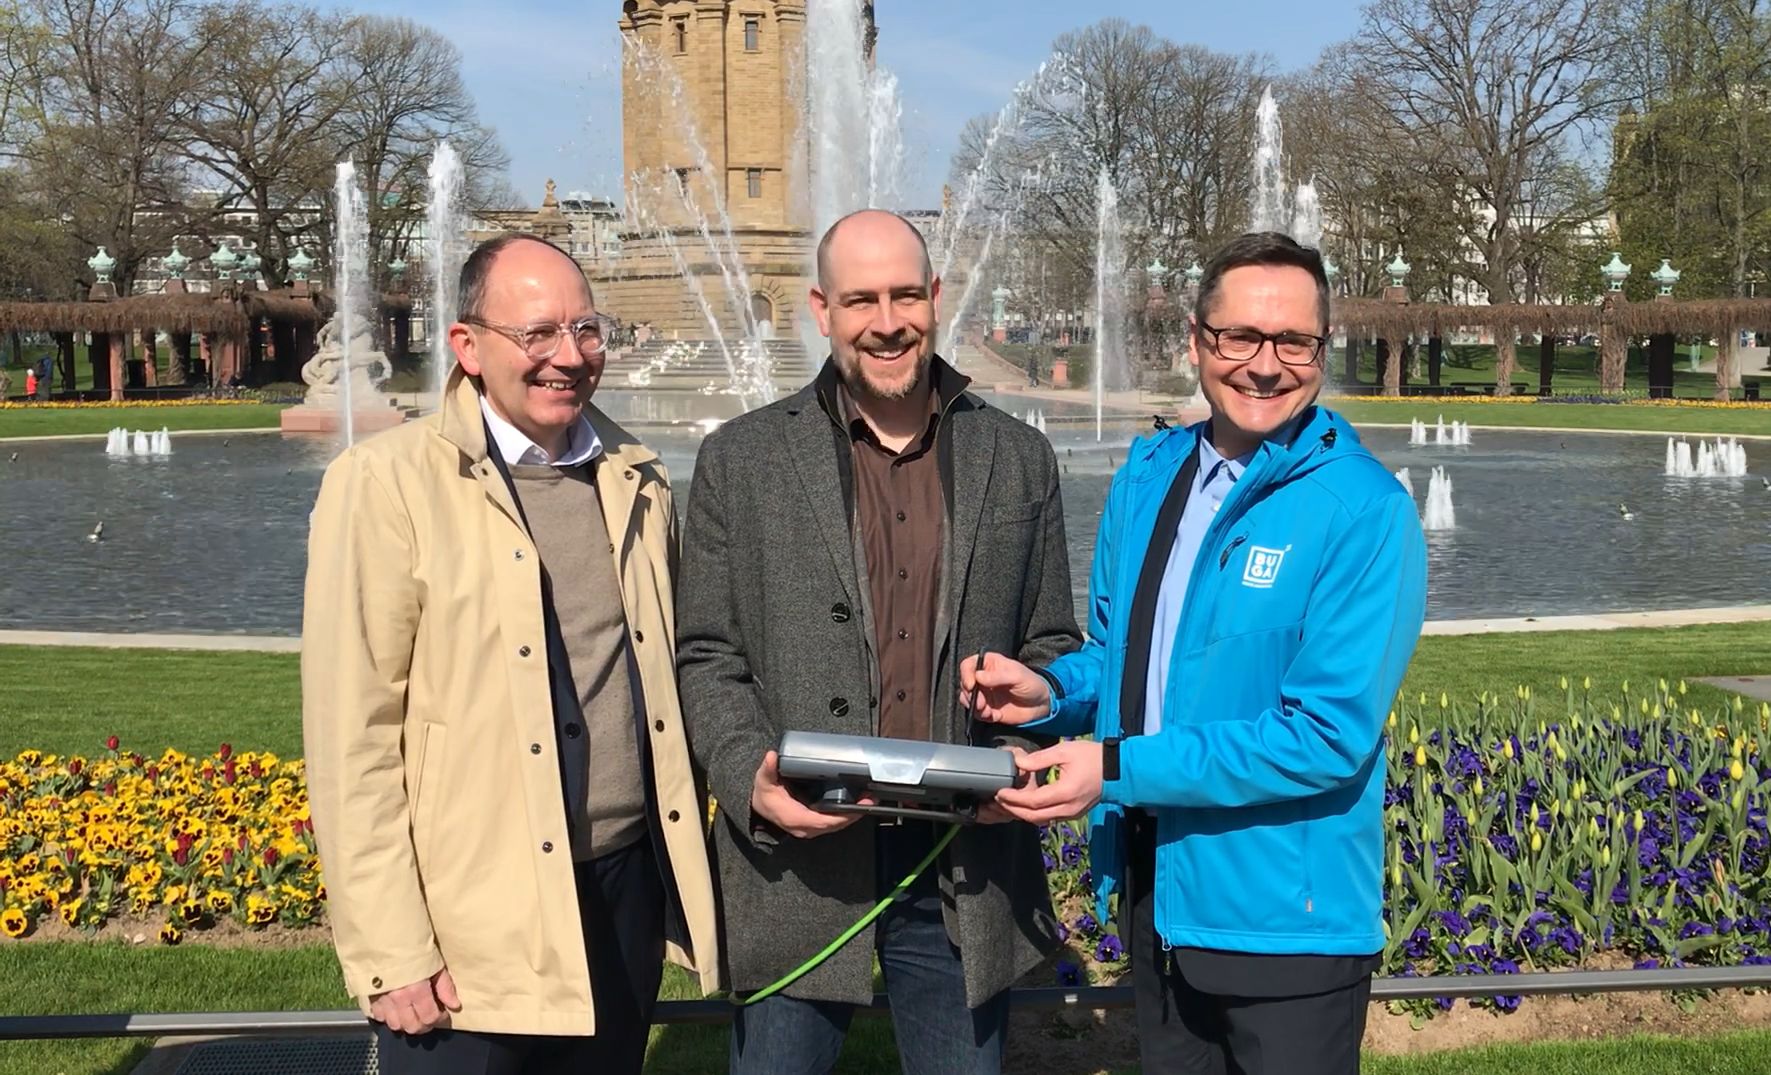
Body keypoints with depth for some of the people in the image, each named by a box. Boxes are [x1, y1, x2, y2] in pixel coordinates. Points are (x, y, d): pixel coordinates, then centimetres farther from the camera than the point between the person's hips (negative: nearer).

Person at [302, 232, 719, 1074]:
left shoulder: (637, 480, 7)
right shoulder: (387, 484, -10)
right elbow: (351, 738, -11)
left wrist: (685, 877, 12)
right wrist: (391, 954, -12)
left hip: (627, 892, 5)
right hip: (476, 923, -5)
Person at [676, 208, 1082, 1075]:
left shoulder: (1019, 461, 7)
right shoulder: (740, 460, 2)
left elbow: (1053, 646, 11)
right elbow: (706, 657, 1)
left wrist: (1026, 751, -9)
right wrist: (752, 780, -16)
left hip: (967, 869, 2)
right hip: (797, 859, -1)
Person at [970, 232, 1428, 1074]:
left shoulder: (1365, 511, -18)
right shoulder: (1147, 474, 3)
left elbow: (1330, 736, -23)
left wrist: (1119, 769, -25)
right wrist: (1051, 692, -8)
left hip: (1285, 918, -6)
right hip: (1152, 893, 6)